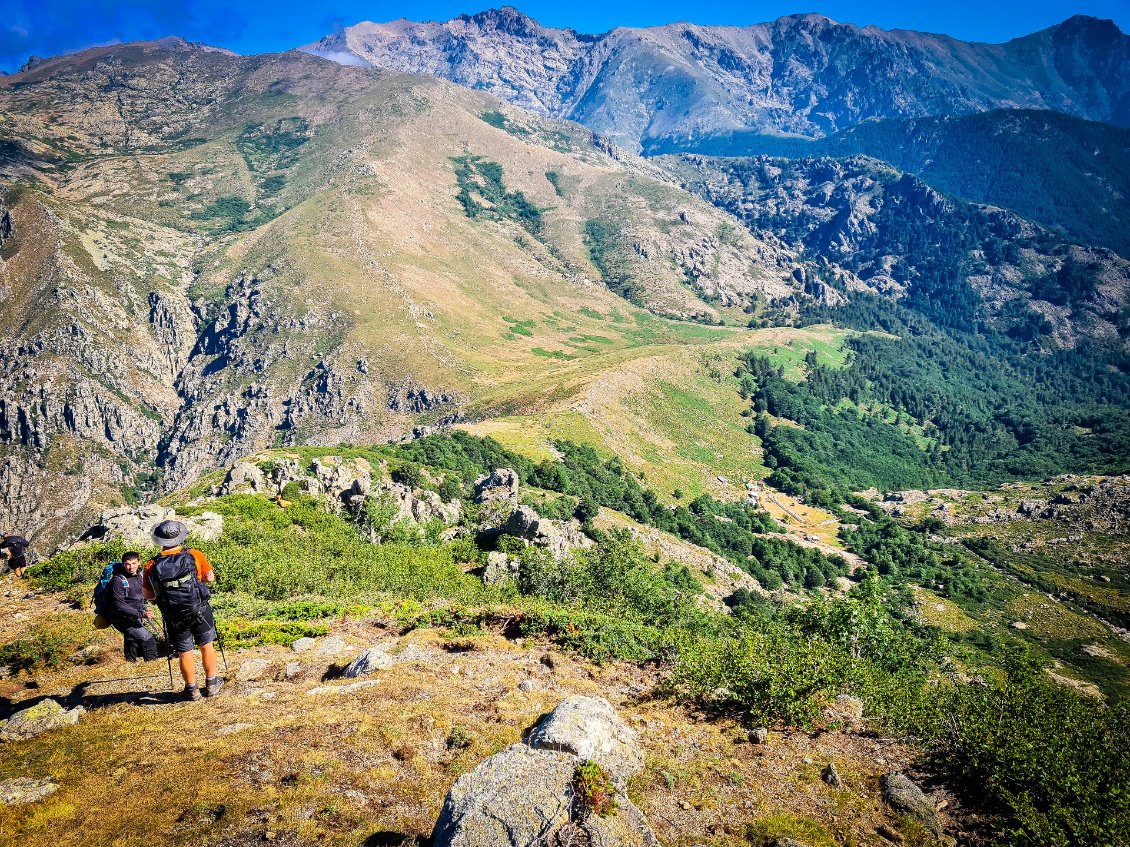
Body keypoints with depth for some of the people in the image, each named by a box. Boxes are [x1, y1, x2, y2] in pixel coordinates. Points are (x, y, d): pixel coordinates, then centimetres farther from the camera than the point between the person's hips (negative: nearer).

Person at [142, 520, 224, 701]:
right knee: (207, 646, 17)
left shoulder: (151, 567, -10)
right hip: (200, 611, 0)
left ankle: (191, 689, 25)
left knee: (184, 652, 14)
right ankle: (212, 684, 27)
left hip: (174, 617, 0)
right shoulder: (195, 555, -11)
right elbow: (210, 578, 1)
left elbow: (148, 595, 0)